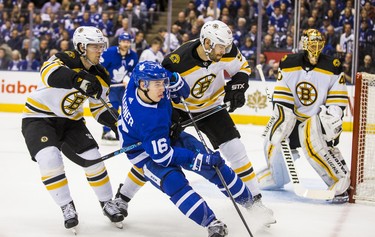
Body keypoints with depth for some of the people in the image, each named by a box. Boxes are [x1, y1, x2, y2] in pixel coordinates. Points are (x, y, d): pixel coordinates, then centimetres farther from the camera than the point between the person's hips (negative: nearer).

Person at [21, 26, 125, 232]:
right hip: (39, 117, -6)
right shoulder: (65, 59, -24)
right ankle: (67, 207, -11)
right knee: (49, 157, -26)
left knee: (93, 158, -5)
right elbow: (49, 72, -47)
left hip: (70, 120, 6)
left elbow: (99, 108, 6)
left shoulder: (100, 76, -3)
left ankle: (107, 202, 15)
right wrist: (78, 79, -63)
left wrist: (117, 122, -13)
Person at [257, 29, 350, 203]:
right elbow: (281, 99, -5)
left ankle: (340, 183, -23)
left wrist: (333, 120, -23)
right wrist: (281, 119, -14)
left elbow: (338, 101, -10)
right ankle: (275, 178, 26)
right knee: (274, 139, -3)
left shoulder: (332, 68, -12)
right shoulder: (288, 64, -6)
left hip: (321, 116, -4)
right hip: (295, 114, 4)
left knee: (313, 141, -30)